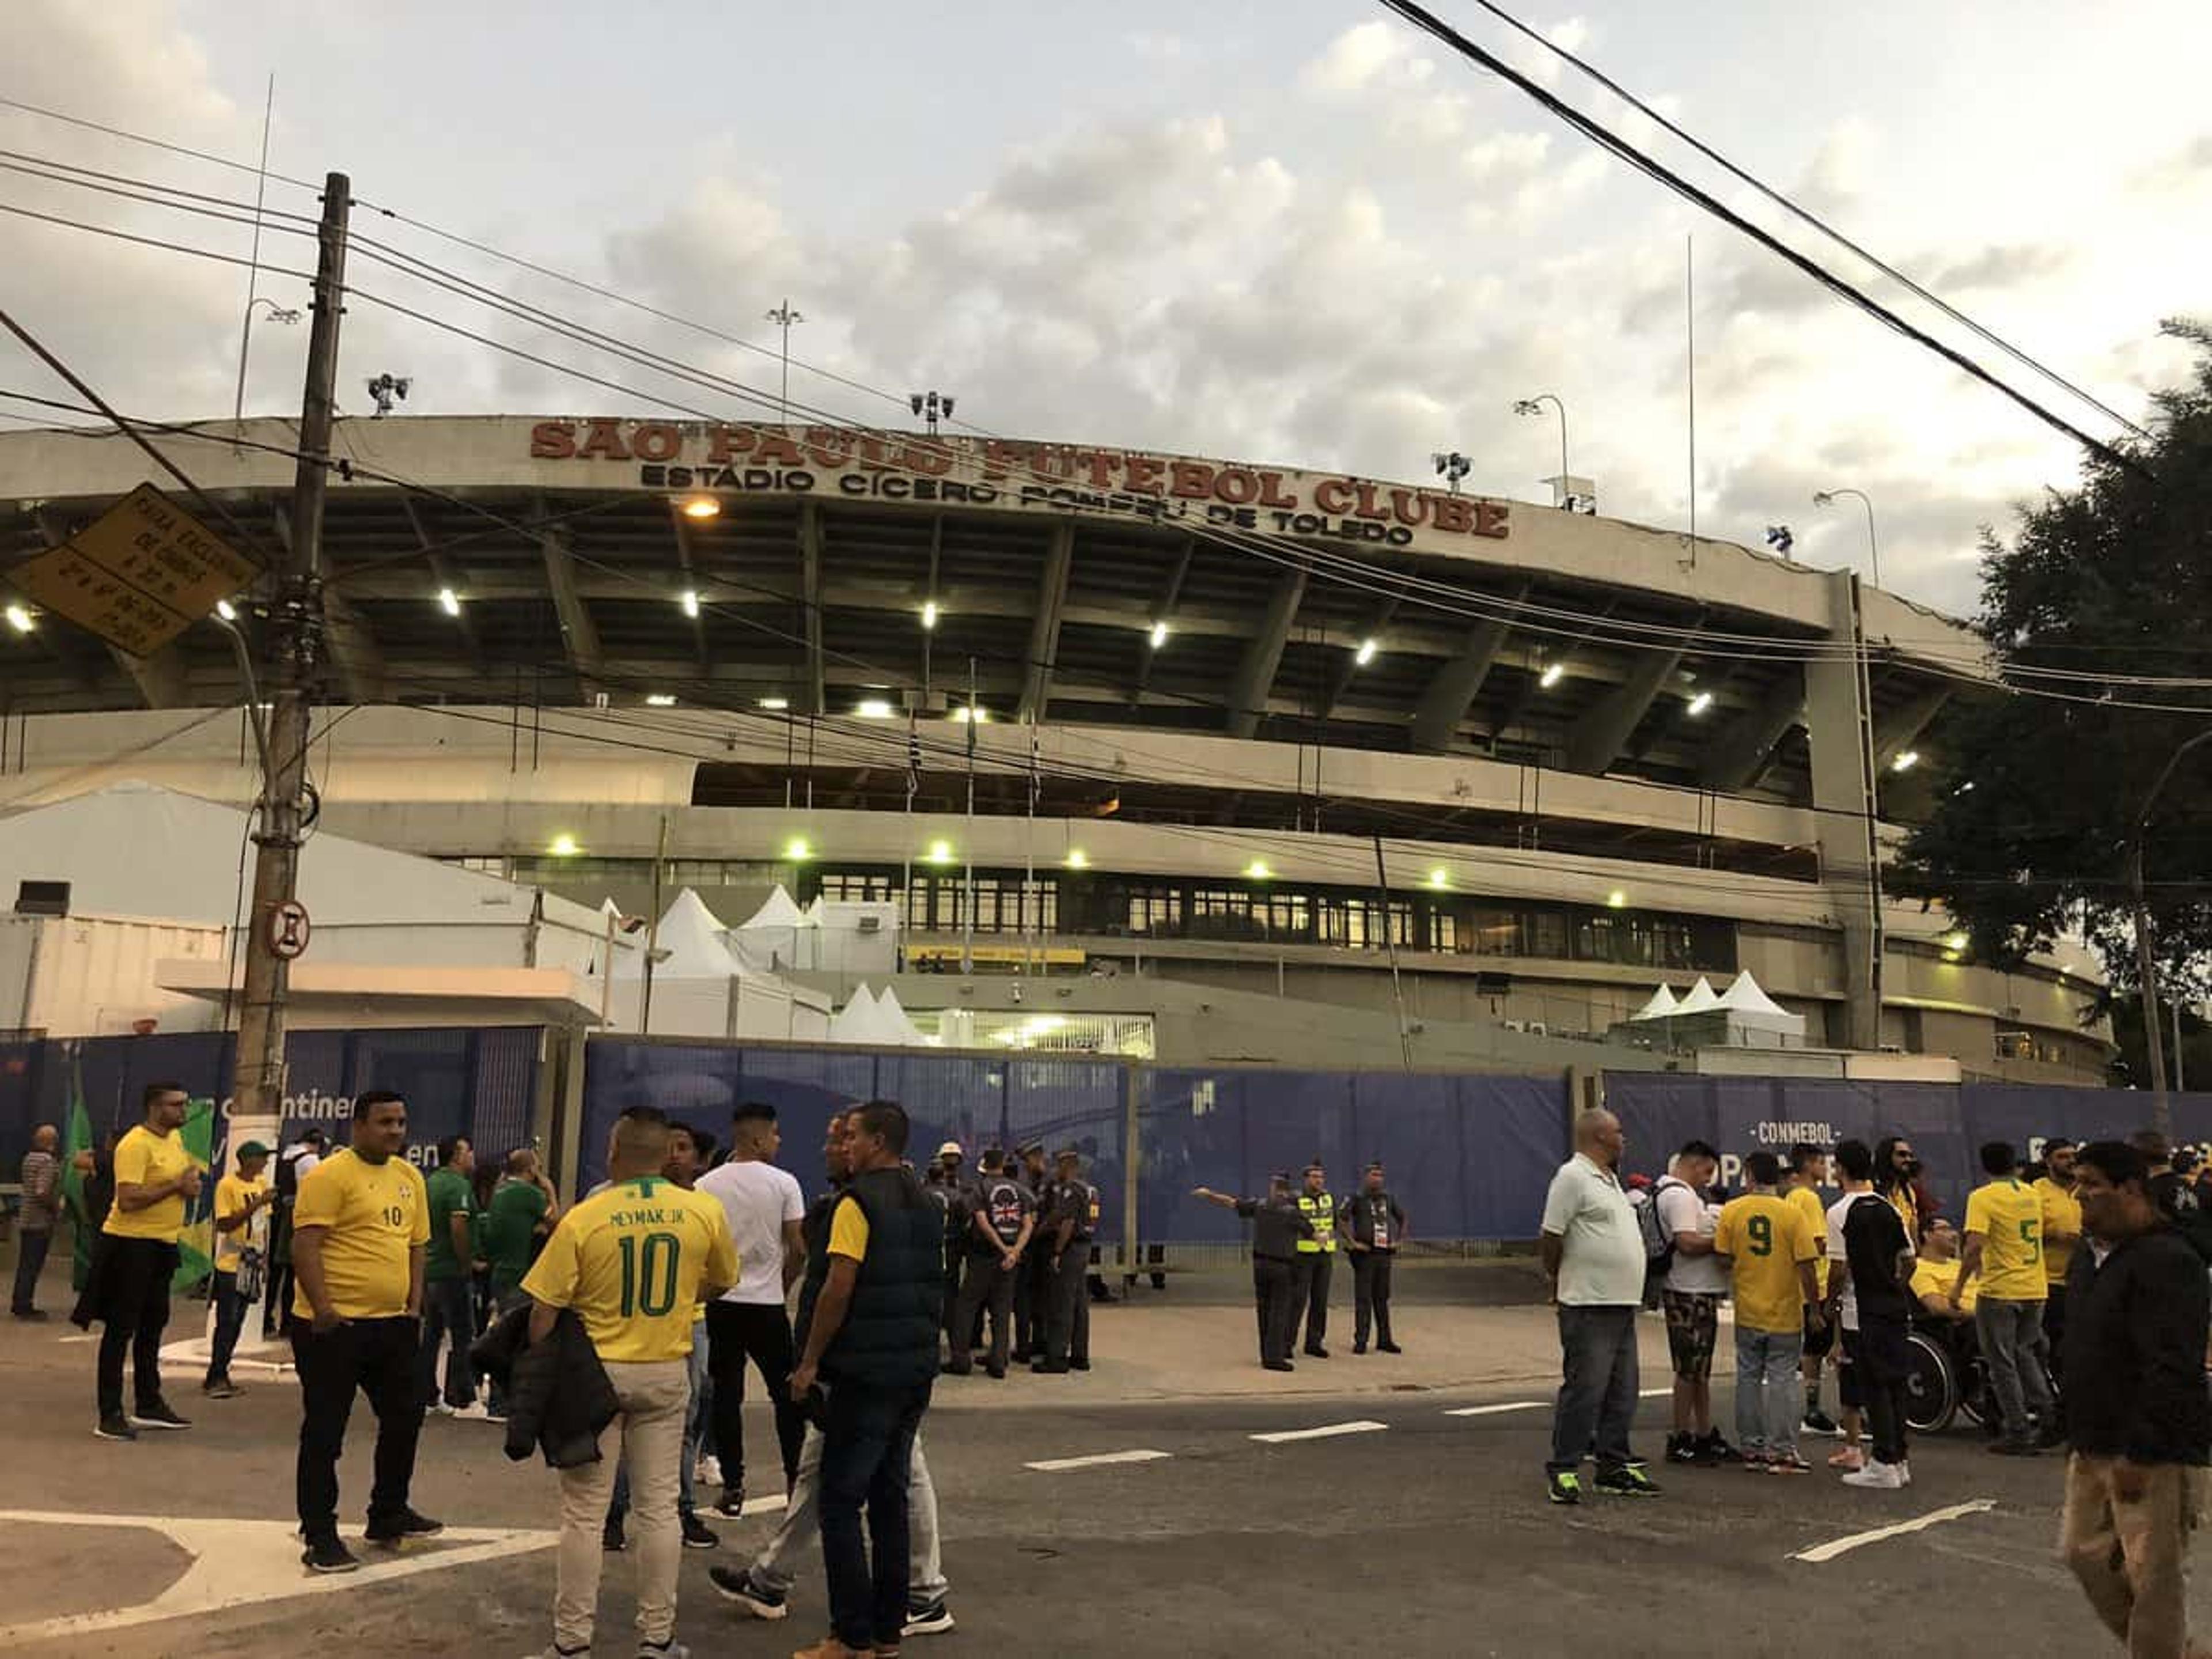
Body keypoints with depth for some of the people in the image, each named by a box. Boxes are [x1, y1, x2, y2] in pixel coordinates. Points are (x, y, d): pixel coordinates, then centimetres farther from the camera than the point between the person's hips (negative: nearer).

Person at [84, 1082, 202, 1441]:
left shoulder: (175, 1139, 8)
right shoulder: (135, 1145, -19)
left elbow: (185, 1172, 24)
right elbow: (128, 1199, -28)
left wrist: (192, 1181, 1)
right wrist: (176, 1185, -23)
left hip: (163, 1244, 9)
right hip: (131, 1243, -9)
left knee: (152, 1326, 17)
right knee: (120, 1329, -2)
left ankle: (149, 1405, 29)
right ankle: (110, 1416, 4)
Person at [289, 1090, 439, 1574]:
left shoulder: (411, 1177, 11)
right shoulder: (330, 1175, -12)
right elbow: (305, 1246, -18)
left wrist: (415, 1305, 9)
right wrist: (323, 1309, -24)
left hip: (392, 1323, 8)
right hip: (334, 1327, -8)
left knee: (404, 1417, 16)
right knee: (325, 1431, 3)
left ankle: (388, 1515, 33)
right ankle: (320, 1537, 15)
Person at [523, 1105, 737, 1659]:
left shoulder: (582, 1219, -15)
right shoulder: (705, 1212, -7)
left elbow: (544, 1310, -11)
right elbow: (720, 1282, 9)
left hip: (596, 1372, -2)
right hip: (667, 1373, 2)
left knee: (584, 1511, 8)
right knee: (659, 1506, 11)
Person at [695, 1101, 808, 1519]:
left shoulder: (706, 1186, -1)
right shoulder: (783, 1183, -7)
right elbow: (798, 1250, -8)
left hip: (719, 1302, 2)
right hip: (767, 1304, -2)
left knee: (726, 1394, 7)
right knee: (786, 1394, 11)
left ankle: (733, 1488, 9)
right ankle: (796, 1481, 14)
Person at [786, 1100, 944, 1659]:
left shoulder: (858, 1202, -13)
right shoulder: (925, 1205, 12)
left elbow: (839, 1288, -18)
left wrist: (810, 1362, -11)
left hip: (867, 1372, -8)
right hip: (918, 1369, 8)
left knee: (841, 1503, -1)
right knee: (890, 1497, 14)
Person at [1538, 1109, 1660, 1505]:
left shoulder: (1609, 1178, 18)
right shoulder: (1573, 1176, -13)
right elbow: (1550, 1237, -14)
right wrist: (1559, 1280, -3)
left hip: (1623, 1305, 9)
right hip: (1589, 1307, -9)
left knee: (1621, 1394, 13)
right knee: (1583, 1391, -7)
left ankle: (1615, 1466, 23)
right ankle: (1563, 1471, 0)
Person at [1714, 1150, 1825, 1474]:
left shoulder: (1731, 1211, -4)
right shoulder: (1792, 1213, -9)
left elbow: (1723, 1259, -2)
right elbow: (1805, 1265, -11)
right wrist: (1814, 1307, -2)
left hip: (1748, 1312, 2)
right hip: (1785, 1312, -2)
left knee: (1749, 1378, 11)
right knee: (1782, 1380, 4)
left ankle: (1752, 1448, 17)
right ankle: (1781, 1451, 6)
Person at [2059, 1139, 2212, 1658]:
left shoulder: (2166, 1262, -19)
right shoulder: (2089, 1256, 11)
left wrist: (2138, 1454, -24)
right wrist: (2077, 1436, 20)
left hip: (2154, 1454, -10)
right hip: (2096, 1446, 10)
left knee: (2153, 1576, -2)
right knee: (2084, 1552, 16)